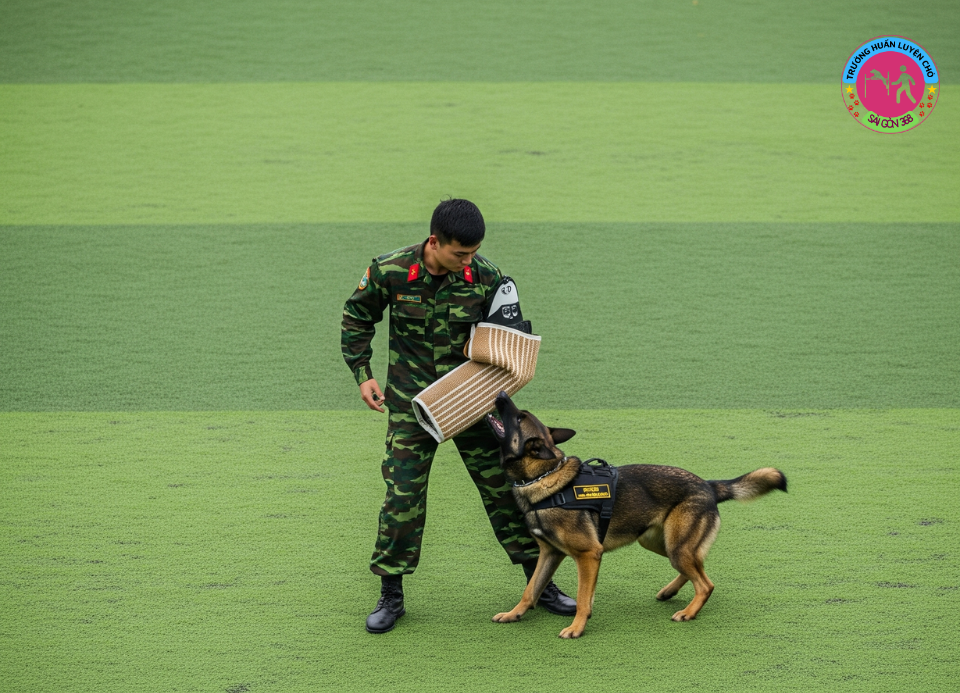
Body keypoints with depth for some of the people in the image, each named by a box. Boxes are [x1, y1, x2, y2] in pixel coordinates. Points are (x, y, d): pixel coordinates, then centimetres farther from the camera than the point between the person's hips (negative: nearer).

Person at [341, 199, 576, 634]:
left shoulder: (485, 276, -13)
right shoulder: (390, 272, -16)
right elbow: (357, 319, 2)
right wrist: (362, 374, -5)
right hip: (410, 402, -1)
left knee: (504, 486, 3)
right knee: (402, 495, -2)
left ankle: (541, 584, 15)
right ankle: (390, 597, 12)